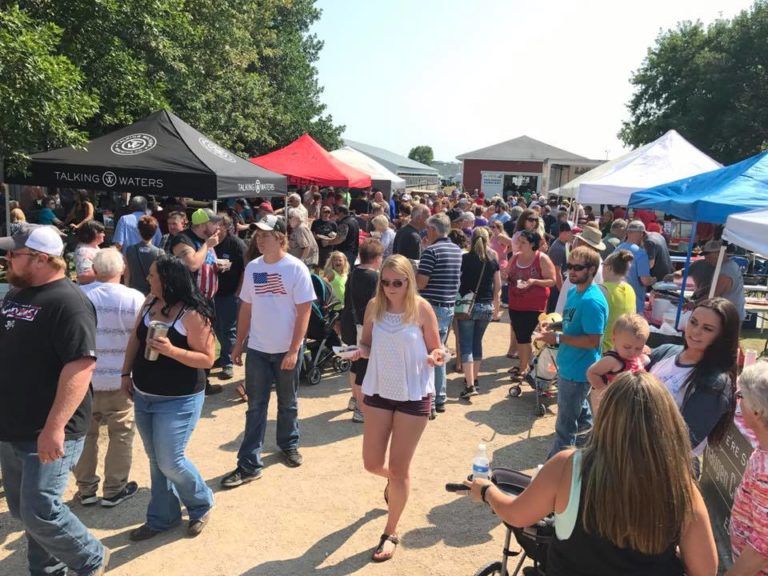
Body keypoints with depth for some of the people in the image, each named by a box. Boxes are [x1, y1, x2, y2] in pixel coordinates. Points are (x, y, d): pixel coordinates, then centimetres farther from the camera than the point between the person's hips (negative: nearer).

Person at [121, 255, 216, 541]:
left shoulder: (192, 314, -21)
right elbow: (135, 338, 11)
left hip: (178, 401, -7)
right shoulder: (150, 301, 0)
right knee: (155, 460, 17)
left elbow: (207, 359, -20)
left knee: (170, 462, -2)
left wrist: (171, 350, -32)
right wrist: (126, 373, 9)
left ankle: (201, 504, 26)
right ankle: (162, 517, 34)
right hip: (144, 396, 7)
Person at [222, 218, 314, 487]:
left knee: (288, 403, 15)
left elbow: (304, 311, -12)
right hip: (257, 349, 3)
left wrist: (294, 350, -16)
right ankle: (249, 464, 13)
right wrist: (239, 343, 8)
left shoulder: (296, 268, -12)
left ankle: (289, 445, 37)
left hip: (286, 349, -3)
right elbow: (246, 308, 8)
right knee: (256, 406, 6)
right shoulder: (252, 268, 1)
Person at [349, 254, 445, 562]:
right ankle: (392, 481, 51)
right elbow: (367, 344, 5)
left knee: (400, 468, 6)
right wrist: (360, 351, -17)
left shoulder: (421, 309, -13)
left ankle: (390, 533, 28)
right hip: (379, 391, 3)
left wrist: (435, 358, -27)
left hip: (414, 395, -3)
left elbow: (436, 350, -5)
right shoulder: (374, 306, -5)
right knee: (372, 463, 11)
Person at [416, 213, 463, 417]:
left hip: (432, 307, -8)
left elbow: (420, 283, -18)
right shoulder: (457, 250, 10)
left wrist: (412, 273, 1)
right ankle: (440, 399, 24)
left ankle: (428, 404, 1)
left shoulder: (431, 251, -15)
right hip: (449, 307, 8)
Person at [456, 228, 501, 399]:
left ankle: (470, 385, -12)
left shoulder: (465, 258, -8)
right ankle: (474, 379, 29)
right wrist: (494, 303, 23)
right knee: (477, 342, 19)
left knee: (466, 345, -3)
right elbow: (498, 286, 9)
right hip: (486, 307, 4)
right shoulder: (493, 261, 2)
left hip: (468, 306, -4)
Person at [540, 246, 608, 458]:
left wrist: (559, 338, -25)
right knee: (578, 407, 31)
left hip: (578, 371, -9)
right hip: (568, 365, 9)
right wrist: (555, 325, 3)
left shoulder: (592, 301, -24)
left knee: (565, 425, 4)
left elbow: (593, 341, -27)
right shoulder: (573, 292, 5)